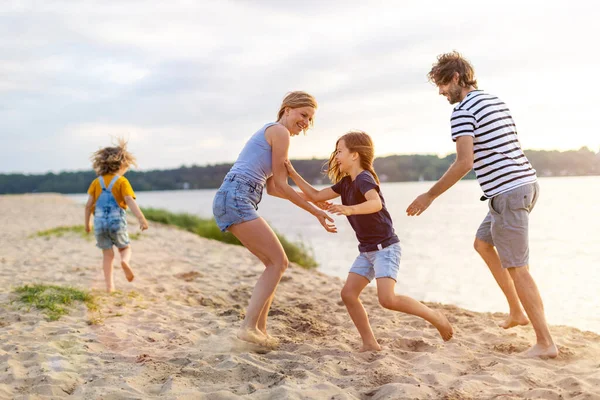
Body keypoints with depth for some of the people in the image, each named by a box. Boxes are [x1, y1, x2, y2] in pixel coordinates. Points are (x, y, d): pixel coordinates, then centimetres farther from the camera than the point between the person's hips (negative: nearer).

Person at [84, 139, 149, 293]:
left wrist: (87, 223, 19)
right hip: (117, 221, -3)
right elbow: (130, 201, -17)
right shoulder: (122, 182, -3)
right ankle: (125, 261, -17)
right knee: (125, 248, 17)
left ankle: (109, 285, 6)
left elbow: (88, 205, 6)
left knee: (107, 254, 12)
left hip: (100, 221, 3)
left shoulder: (96, 182, 9)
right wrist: (141, 218, -24)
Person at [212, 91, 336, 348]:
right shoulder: (280, 131, -3)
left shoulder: (271, 133, 25)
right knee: (278, 261, -8)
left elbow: (272, 188, 24)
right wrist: (315, 212, 1)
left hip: (232, 201, 10)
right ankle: (249, 326, -11)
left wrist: (313, 201, 23)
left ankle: (260, 329, 13)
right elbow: (280, 185, -5)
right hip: (236, 199, -10)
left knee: (276, 263, 12)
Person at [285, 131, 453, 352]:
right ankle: (370, 343, 6)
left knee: (387, 299, -21)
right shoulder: (346, 183, 10)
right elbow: (316, 196, 12)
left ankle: (434, 316, 0)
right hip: (367, 250, 9)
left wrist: (350, 209, -53)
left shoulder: (363, 179, -18)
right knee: (348, 293, -2)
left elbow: (376, 203, -38)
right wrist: (293, 174, 9)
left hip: (385, 247, -9)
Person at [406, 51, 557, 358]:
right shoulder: (496, 102, 16)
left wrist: (429, 196, -14)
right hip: (526, 183, 10)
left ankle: (545, 342, 3)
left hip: (507, 193, -10)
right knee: (482, 243, 22)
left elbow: (464, 163, -21)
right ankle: (517, 312, 26)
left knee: (516, 267, -2)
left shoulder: (463, 110, -12)